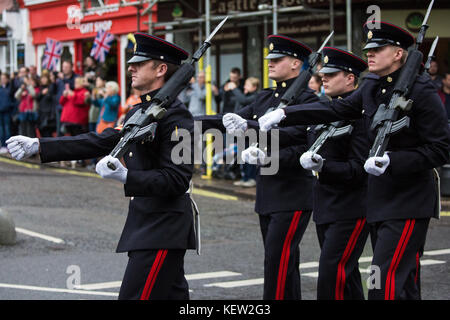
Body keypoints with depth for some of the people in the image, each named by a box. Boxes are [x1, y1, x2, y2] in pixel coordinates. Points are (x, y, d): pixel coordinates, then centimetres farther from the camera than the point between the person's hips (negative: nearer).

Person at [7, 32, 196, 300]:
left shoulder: (176, 117, -15)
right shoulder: (138, 112, 16)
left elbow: (177, 180, -21)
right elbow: (98, 142, 15)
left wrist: (126, 177, -32)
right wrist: (37, 146, 10)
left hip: (163, 230, -10)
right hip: (145, 225, 10)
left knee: (134, 295, -11)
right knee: (173, 296, 14)